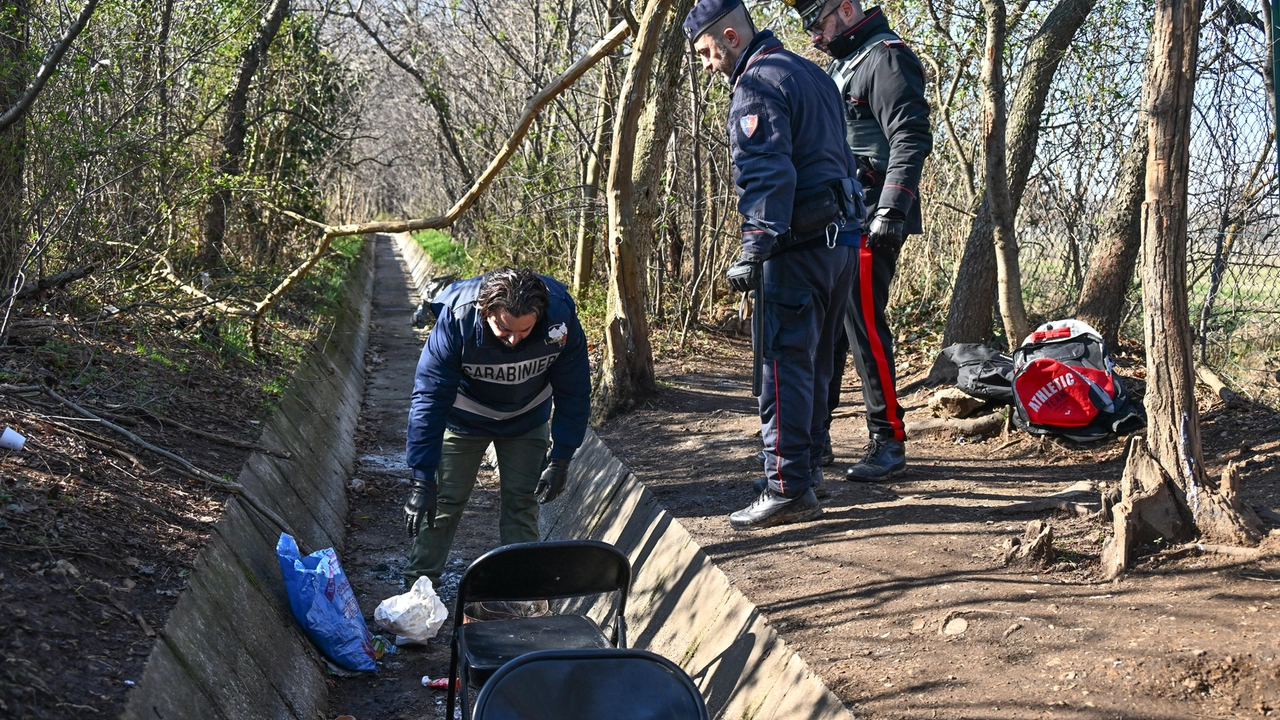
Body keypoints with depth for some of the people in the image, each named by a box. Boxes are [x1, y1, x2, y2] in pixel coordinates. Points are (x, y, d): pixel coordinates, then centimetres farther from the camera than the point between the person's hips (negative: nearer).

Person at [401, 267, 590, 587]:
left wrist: (560, 459, -18)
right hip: (464, 419, -1)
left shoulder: (561, 319, -32)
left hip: (527, 421, 2)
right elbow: (429, 398, -32)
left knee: (521, 503, 3)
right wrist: (421, 479, -33)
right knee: (443, 503, 2)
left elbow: (573, 392, -17)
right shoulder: (456, 320, -37)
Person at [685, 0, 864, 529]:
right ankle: (808, 465, 27)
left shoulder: (757, 84, -9)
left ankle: (789, 489, -8)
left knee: (785, 364, -8)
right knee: (815, 363, 17)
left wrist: (754, 252, -23)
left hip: (798, 246, -10)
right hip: (842, 239, 10)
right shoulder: (810, 73, 21)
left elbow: (766, 175, -21)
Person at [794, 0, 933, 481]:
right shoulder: (841, 65, 22)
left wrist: (891, 211, -26)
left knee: (864, 325, -10)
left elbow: (912, 138, -19)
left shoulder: (887, 58, -9)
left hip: (870, 221, -10)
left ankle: (888, 443, -2)